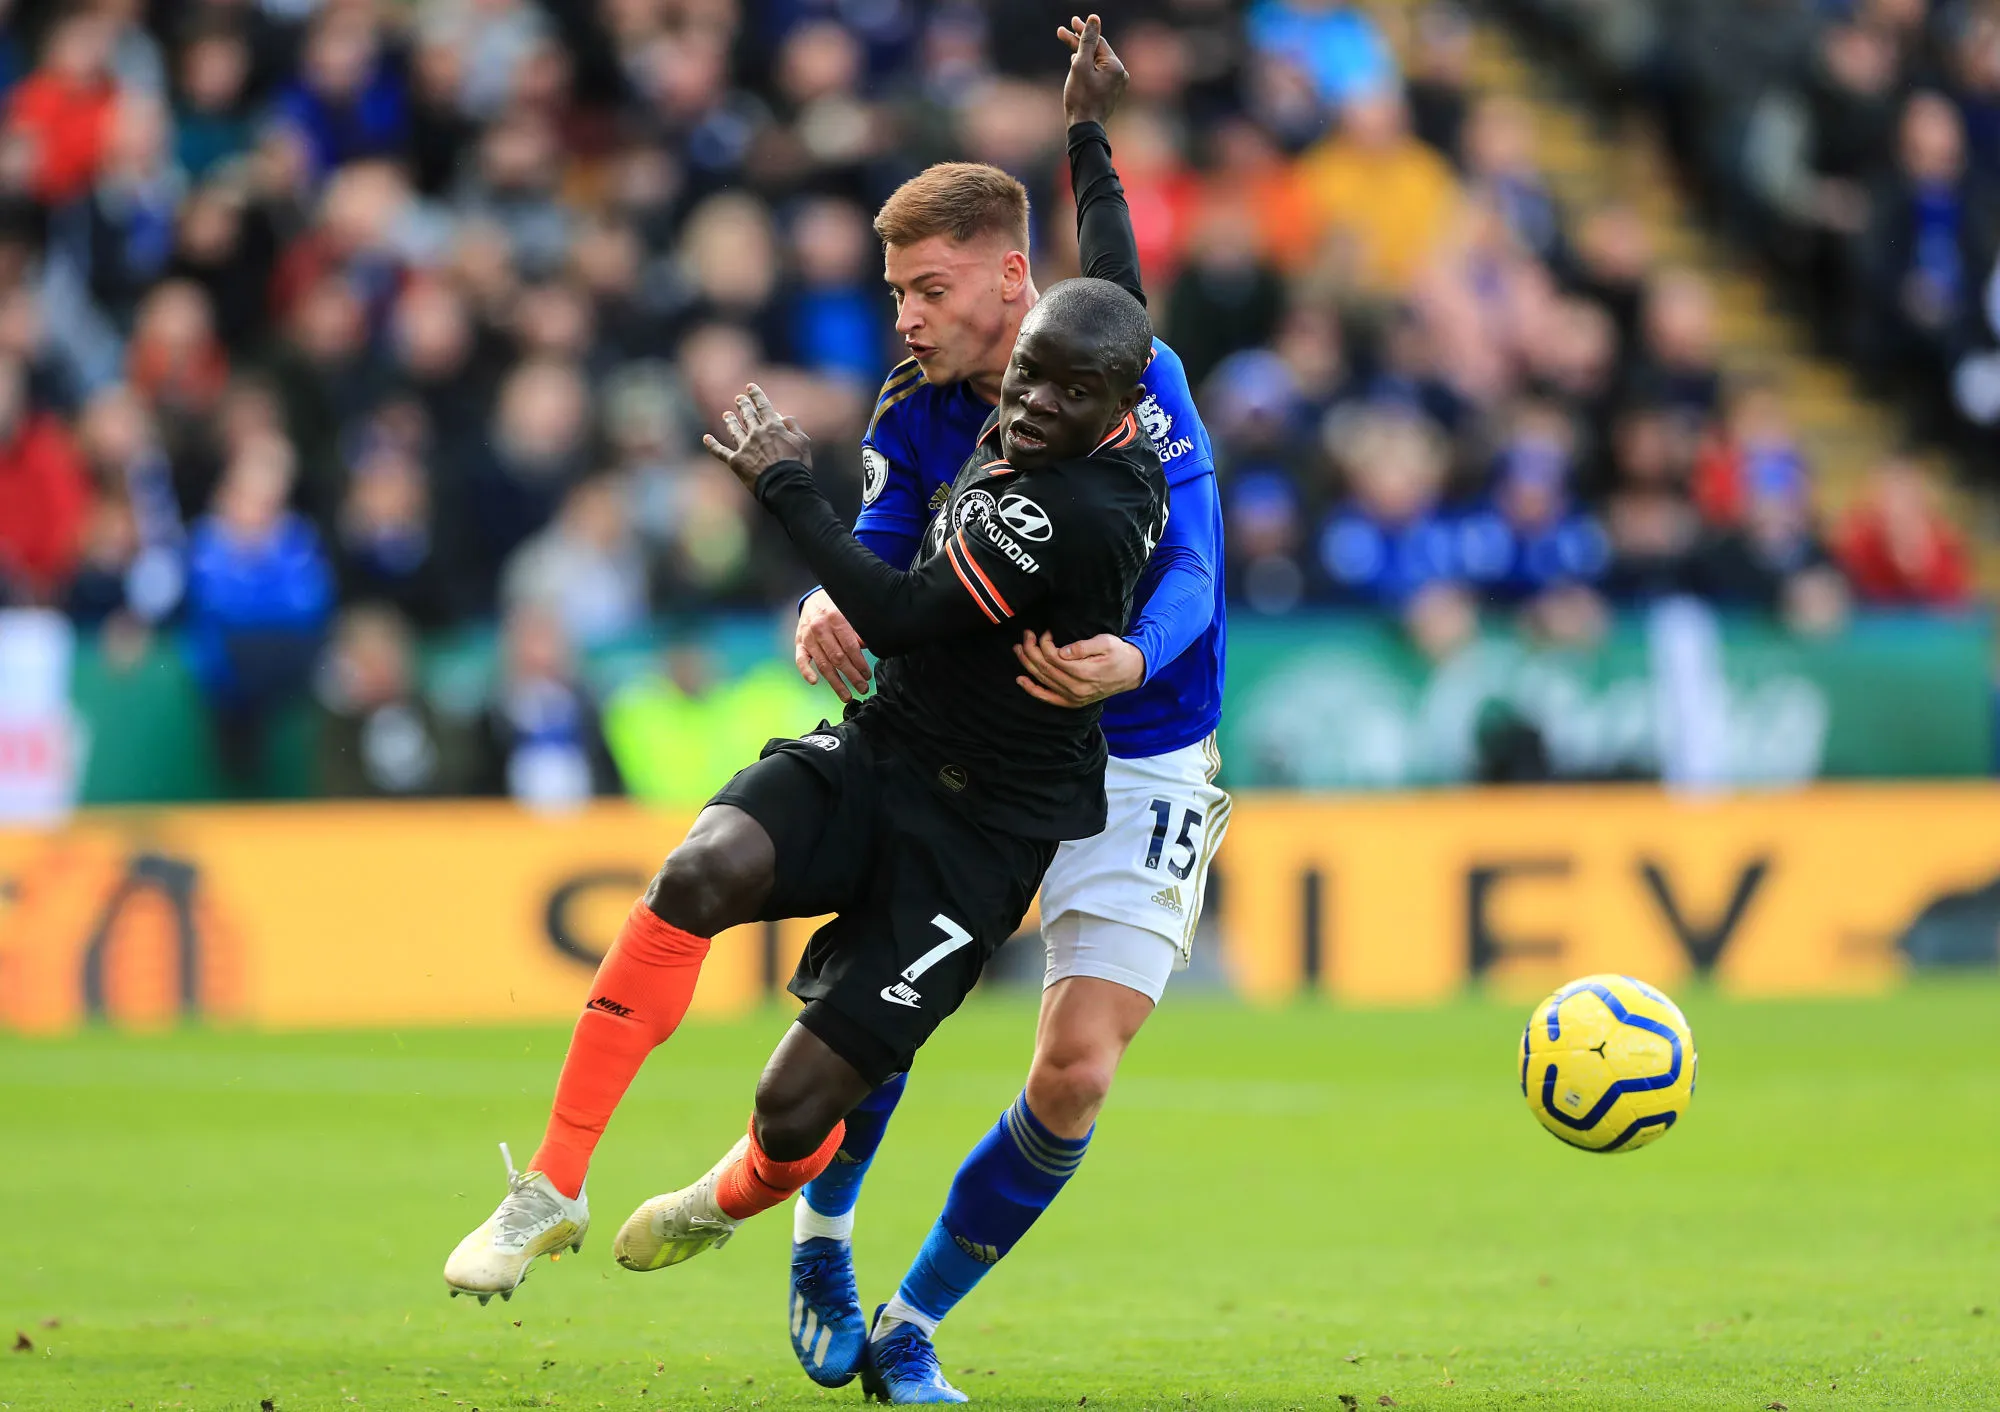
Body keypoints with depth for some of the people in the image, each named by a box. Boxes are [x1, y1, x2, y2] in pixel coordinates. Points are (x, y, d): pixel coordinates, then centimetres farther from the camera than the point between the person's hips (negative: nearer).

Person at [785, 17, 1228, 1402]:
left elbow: (1192, 570, -23)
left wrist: (1131, 662, -45)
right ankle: (821, 1239, 18)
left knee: (1075, 1076, -11)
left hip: (1140, 765, -3)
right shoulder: (915, 415, -3)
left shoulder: (1134, 381, -16)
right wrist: (829, 616, -34)